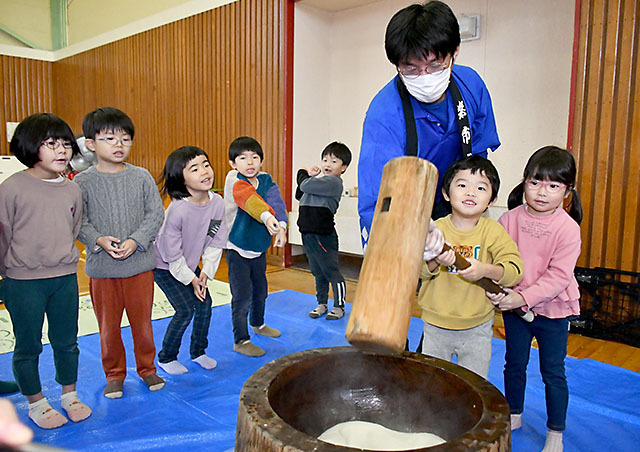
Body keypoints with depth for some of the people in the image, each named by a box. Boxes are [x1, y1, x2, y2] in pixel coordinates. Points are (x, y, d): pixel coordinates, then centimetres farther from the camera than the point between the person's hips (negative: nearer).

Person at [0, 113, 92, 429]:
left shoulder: (72, 190, 3)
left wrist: (62, 262, 13)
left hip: (65, 278, 4)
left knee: (66, 342, 15)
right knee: (28, 346, 10)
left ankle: (69, 395, 34)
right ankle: (36, 403, 30)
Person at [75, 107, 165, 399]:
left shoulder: (141, 177, -1)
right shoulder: (83, 182, -3)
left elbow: (156, 213, -2)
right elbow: (78, 221, -1)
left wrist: (135, 241, -14)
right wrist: (99, 240, -18)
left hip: (140, 263, 0)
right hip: (101, 267, 0)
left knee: (142, 320, 12)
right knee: (108, 325, 12)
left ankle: (147, 368, 32)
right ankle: (114, 374, 32)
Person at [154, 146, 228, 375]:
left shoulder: (217, 202, -16)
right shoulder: (177, 210, -32)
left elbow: (216, 243, -6)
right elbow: (172, 254, -23)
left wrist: (205, 273, -11)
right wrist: (191, 279, -15)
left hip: (190, 263, 6)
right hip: (164, 266, -5)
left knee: (204, 304, 3)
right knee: (185, 310, -9)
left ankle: (198, 352, 26)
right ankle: (166, 358, 15)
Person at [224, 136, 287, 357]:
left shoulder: (265, 180, -1)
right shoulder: (234, 181, -19)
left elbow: (276, 203, -16)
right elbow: (249, 200, -40)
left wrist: (281, 226, -35)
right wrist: (267, 217, -58)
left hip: (259, 247, 6)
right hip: (237, 249, -6)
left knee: (260, 290, 22)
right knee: (242, 296, -4)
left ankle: (258, 324, 47)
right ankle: (240, 340, 15)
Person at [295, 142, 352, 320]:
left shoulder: (333, 182, -14)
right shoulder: (319, 182, 16)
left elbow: (305, 186, -21)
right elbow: (299, 196, 17)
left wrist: (303, 174, 2)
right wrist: (309, 175, 5)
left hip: (324, 236, -9)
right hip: (308, 234, 9)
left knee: (332, 272, 3)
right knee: (318, 272, 18)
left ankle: (339, 306, 16)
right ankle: (322, 304, 30)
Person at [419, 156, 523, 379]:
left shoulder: (493, 231, -8)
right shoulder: (437, 228, -9)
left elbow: (516, 268, -16)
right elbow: (419, 269, -18)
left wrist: (486, 270, -34)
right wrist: (434, 261, -39)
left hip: (476, 329, 0)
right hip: (436, 325, 1)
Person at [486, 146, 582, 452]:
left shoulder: (568, 228, -15)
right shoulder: (510, 219, -7)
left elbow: (558, 276, -19)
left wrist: (524, 297, -26)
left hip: (552, 310, -3)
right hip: (514, 305, 3)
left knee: (553, 372, 9)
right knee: (514, 364, 18)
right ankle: (514, 415, 40)